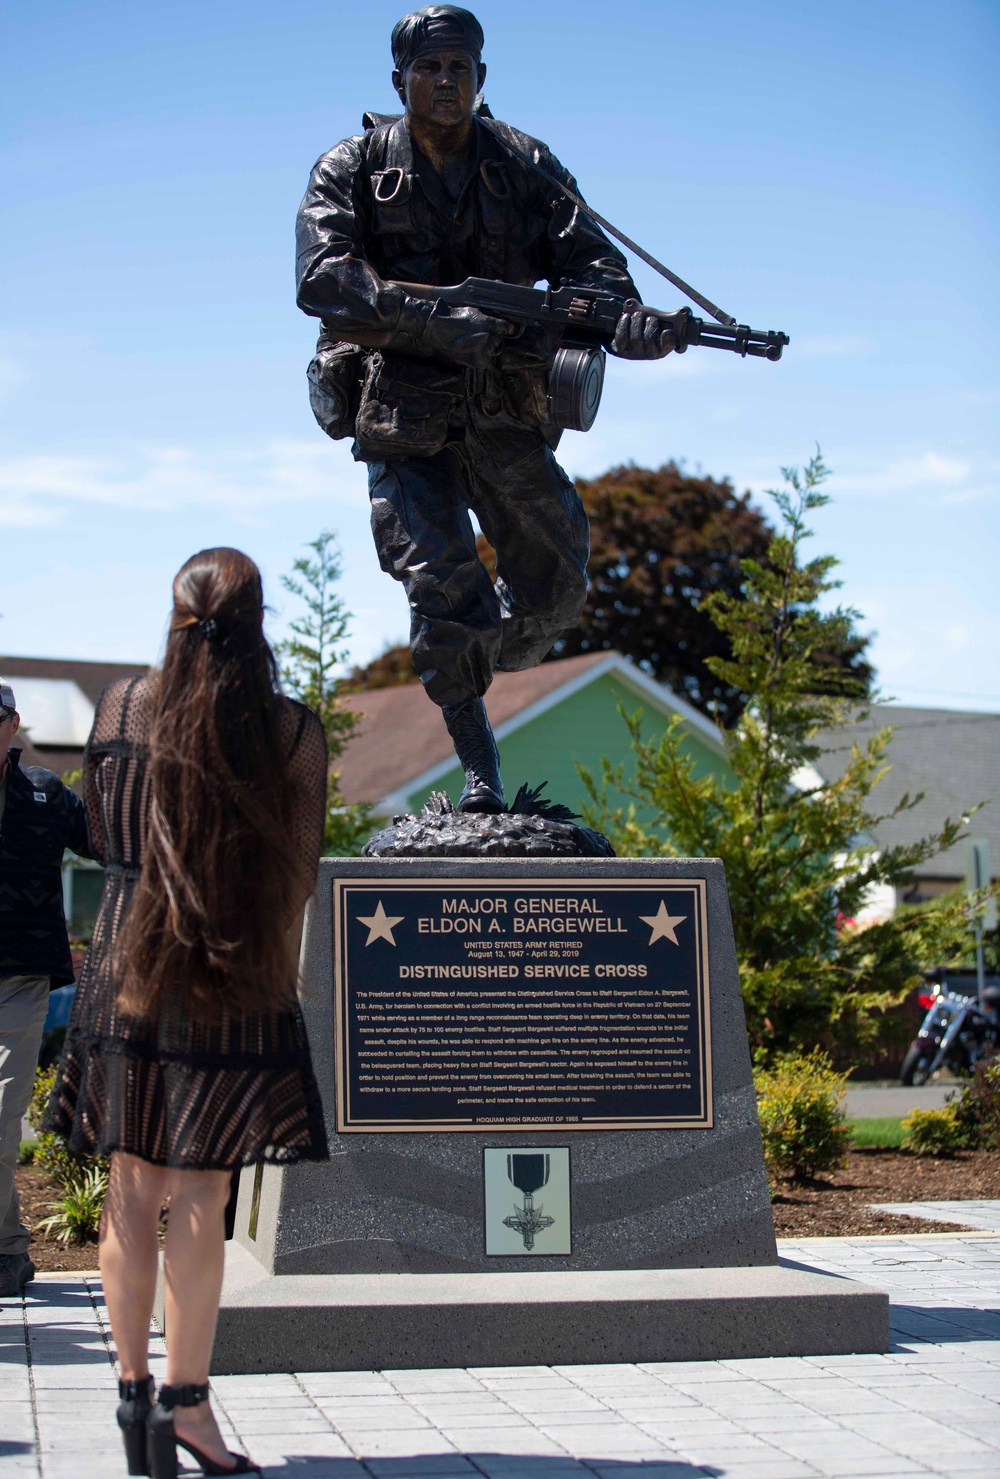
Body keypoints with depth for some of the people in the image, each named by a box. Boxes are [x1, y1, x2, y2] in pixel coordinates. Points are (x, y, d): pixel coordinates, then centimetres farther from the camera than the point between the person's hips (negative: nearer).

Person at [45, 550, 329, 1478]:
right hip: (236, 984, -2)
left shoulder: (122, 706, 1)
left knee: (134, 1190, 10)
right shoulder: (292, 731, -6)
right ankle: (185, 1399, 4)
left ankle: (134, 1385, 17)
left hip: (126, 970, 2)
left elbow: (101, 832, 12)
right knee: (200, 1195, 2)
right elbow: (299, 872, 0)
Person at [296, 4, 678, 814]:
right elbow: (323, 280, -16)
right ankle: (480, 767, 3)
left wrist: (628, 319, -28)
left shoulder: (525, 165, 5)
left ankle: (480, 660, 40)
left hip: (506, 411, 3)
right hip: (404, 418, -3)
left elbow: (587, 256, -4)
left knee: (555, 587, 6)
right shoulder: (354, 169, -2)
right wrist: (433, 322, -30)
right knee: (445, 590, -13)